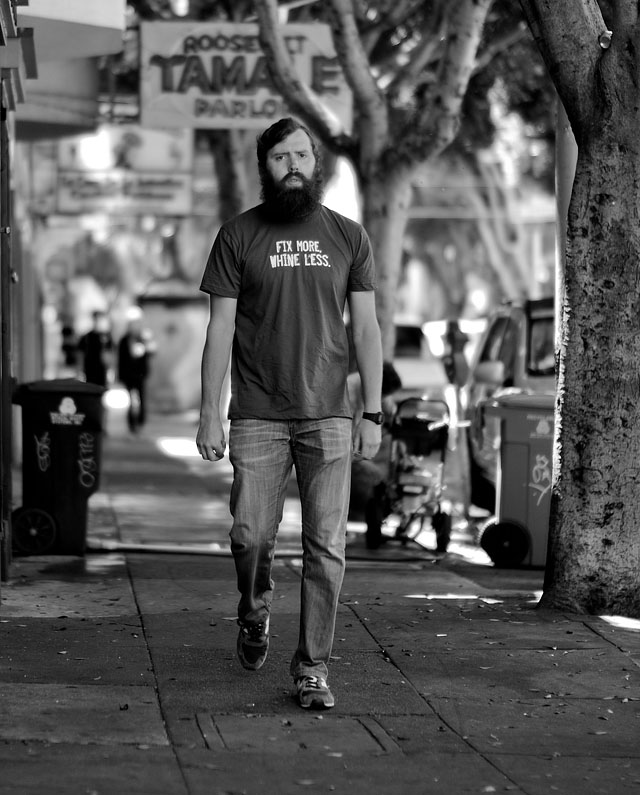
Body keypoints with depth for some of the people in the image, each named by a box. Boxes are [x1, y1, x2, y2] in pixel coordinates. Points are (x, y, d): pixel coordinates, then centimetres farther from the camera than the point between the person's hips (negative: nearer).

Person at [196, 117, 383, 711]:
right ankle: (255, 610, 29)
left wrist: (373, 413, 1)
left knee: (326, 547, -3)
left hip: (328, 416, 1)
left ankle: (312, 668, 5)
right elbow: (220, 328, 3)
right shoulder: (238, 236, 4)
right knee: (251, 535, -3)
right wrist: (209, 412, -3)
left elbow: (365, 328, 8)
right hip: (257, 416, -1)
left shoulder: (348, 236, 7)